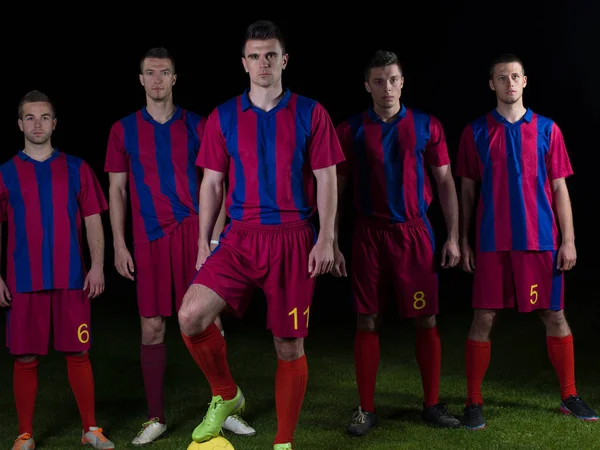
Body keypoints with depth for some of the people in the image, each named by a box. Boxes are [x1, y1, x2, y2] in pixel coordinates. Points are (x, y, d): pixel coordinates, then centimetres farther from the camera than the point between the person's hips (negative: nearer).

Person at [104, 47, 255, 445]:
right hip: (149, 240, 1)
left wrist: (215, 235, -1)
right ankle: (156, 418, 12)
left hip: (193, 231, -1)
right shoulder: (124, 130, 8)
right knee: (152, 328, 2)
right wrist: (120, 245, 1)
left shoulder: (196, 126, 6)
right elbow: (117, 191, 8)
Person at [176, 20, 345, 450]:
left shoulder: (310, 113, 4)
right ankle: (226, 395, 6)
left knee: (290, 345, 2)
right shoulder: (224, 117, 8)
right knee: (191, 316, -19)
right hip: (240, 238, 1)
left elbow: (326, 179, 2)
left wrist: (326, 238, -6)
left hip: (294, 240, -1)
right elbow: (211, 183, 10)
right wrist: (204, 242, 5)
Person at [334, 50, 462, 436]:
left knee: (427, 320, 3)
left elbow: (446, 182, 5)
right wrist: (332, 243, 0)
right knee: (367, 321, 2)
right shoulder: (351, 130, 2)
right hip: (370, 234, 0)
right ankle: (367, 409, 11)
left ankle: (432, 404, 15)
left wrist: (453, 237, -1)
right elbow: (336, 188, 5)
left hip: (415, 232, 0)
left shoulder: (426, 126, 2)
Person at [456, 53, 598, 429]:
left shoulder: (547, 130, 5)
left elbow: (560, 188, 5)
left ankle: (569, 396, 20)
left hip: (540, 240, 1)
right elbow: (467, 190, 8)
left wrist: (568, 240, -1)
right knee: (484, 319, -1)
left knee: (555, 316, 6)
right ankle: (474, 402, 8)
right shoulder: (476, 132, 4)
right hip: (492, 243, -1)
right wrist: (464, 241, 4)